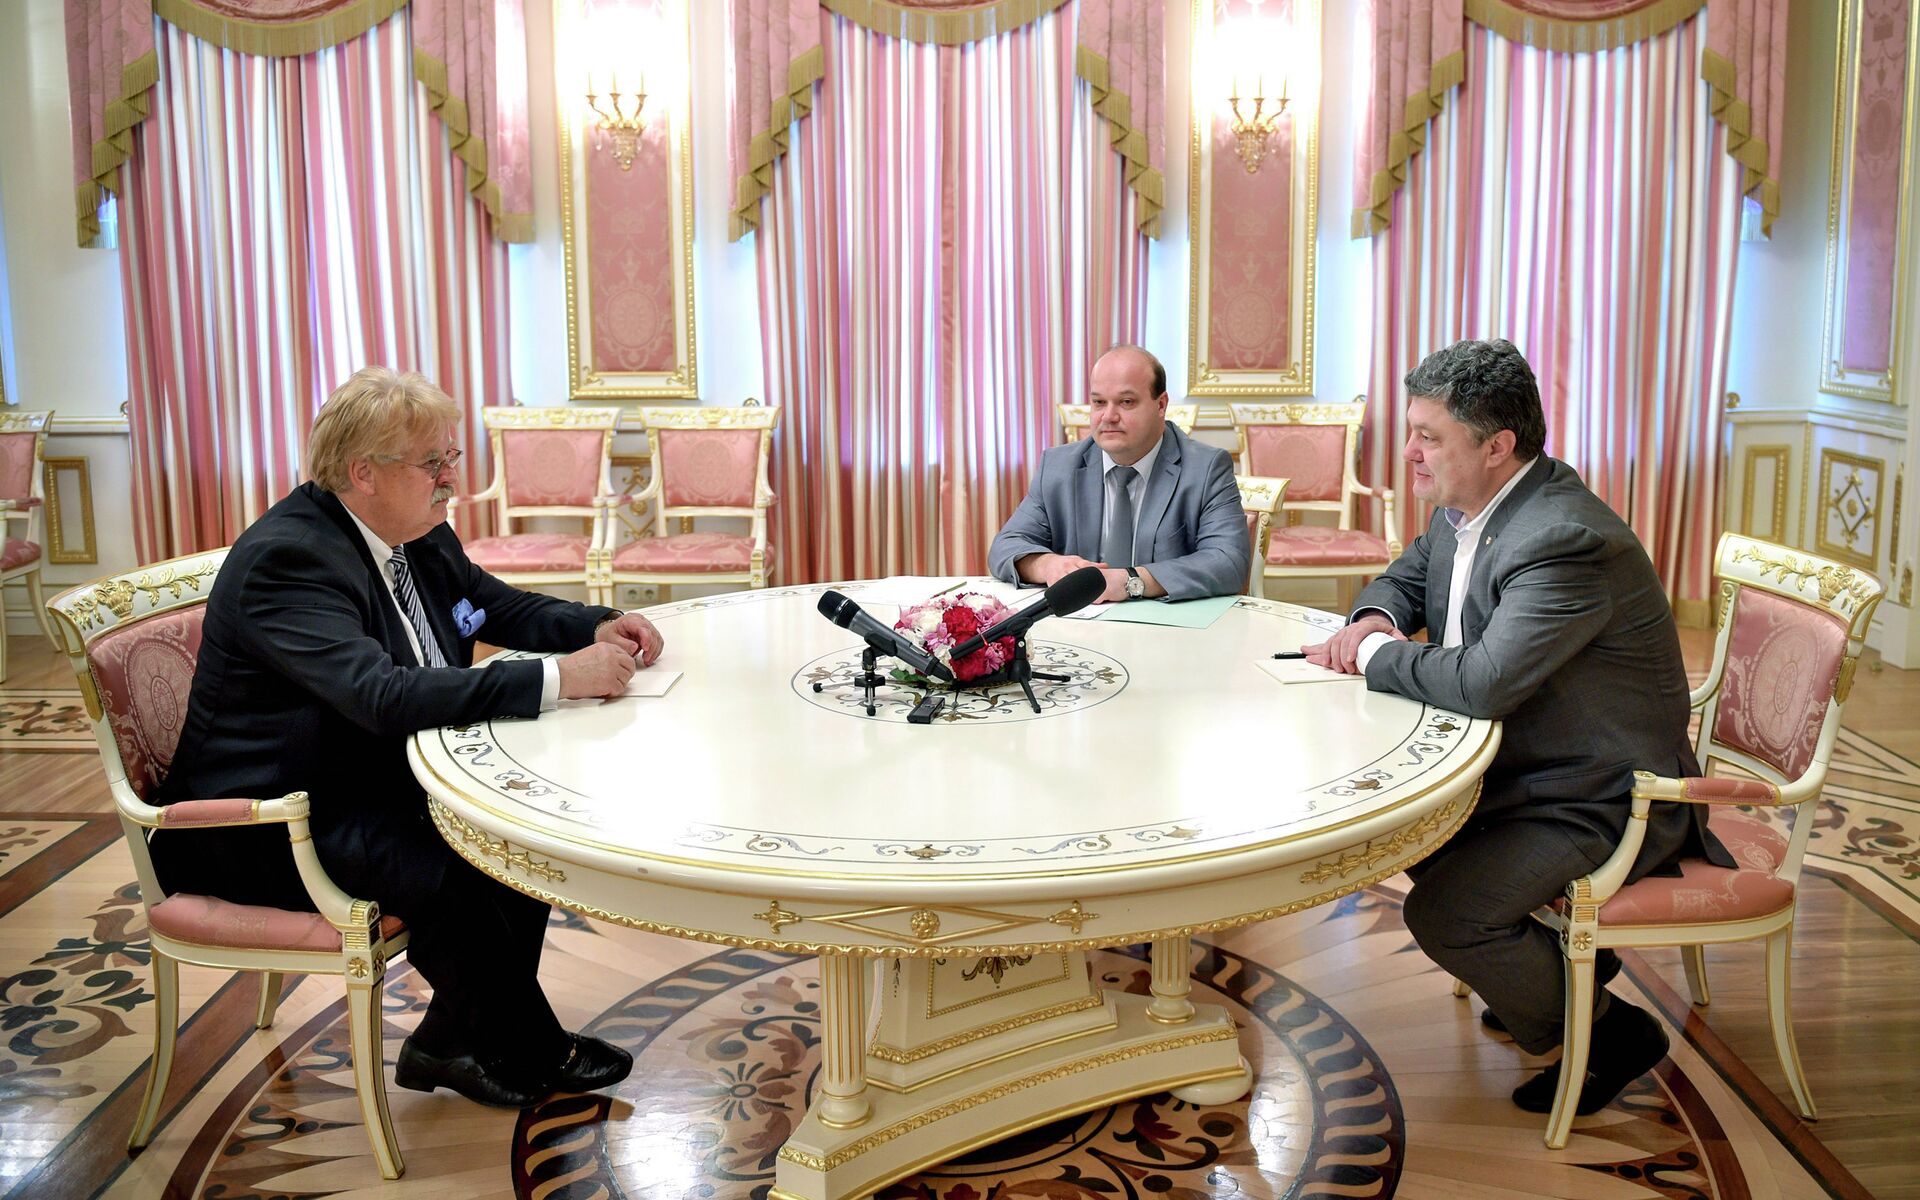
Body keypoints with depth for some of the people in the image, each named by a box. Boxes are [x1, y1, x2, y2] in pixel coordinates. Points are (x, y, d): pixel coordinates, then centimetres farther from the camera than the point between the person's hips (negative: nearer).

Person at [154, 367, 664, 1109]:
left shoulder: (419, 534, 2)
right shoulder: (286, 558, -25)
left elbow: (501, 607, 15)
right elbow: (384, 695, -38)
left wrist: (598, 629, -7)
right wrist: (558, 679, -39)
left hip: (379, 782, 9)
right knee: (446, 874, -28)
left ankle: (450, 1043, 7)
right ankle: (529, 1051, -2)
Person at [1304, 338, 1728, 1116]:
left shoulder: (1564, 540, -30)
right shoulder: (1465, 510, 1)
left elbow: (1483, 682, -39)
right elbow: (1407, 577, 20)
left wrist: (1371, 654, -22)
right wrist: (1374, 619, -5)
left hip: (1598, 803, -10)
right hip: (1519, 766, 10)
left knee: (1443, 915, -22)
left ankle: (1605, 1032, 5)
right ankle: (1557, 962, 26)